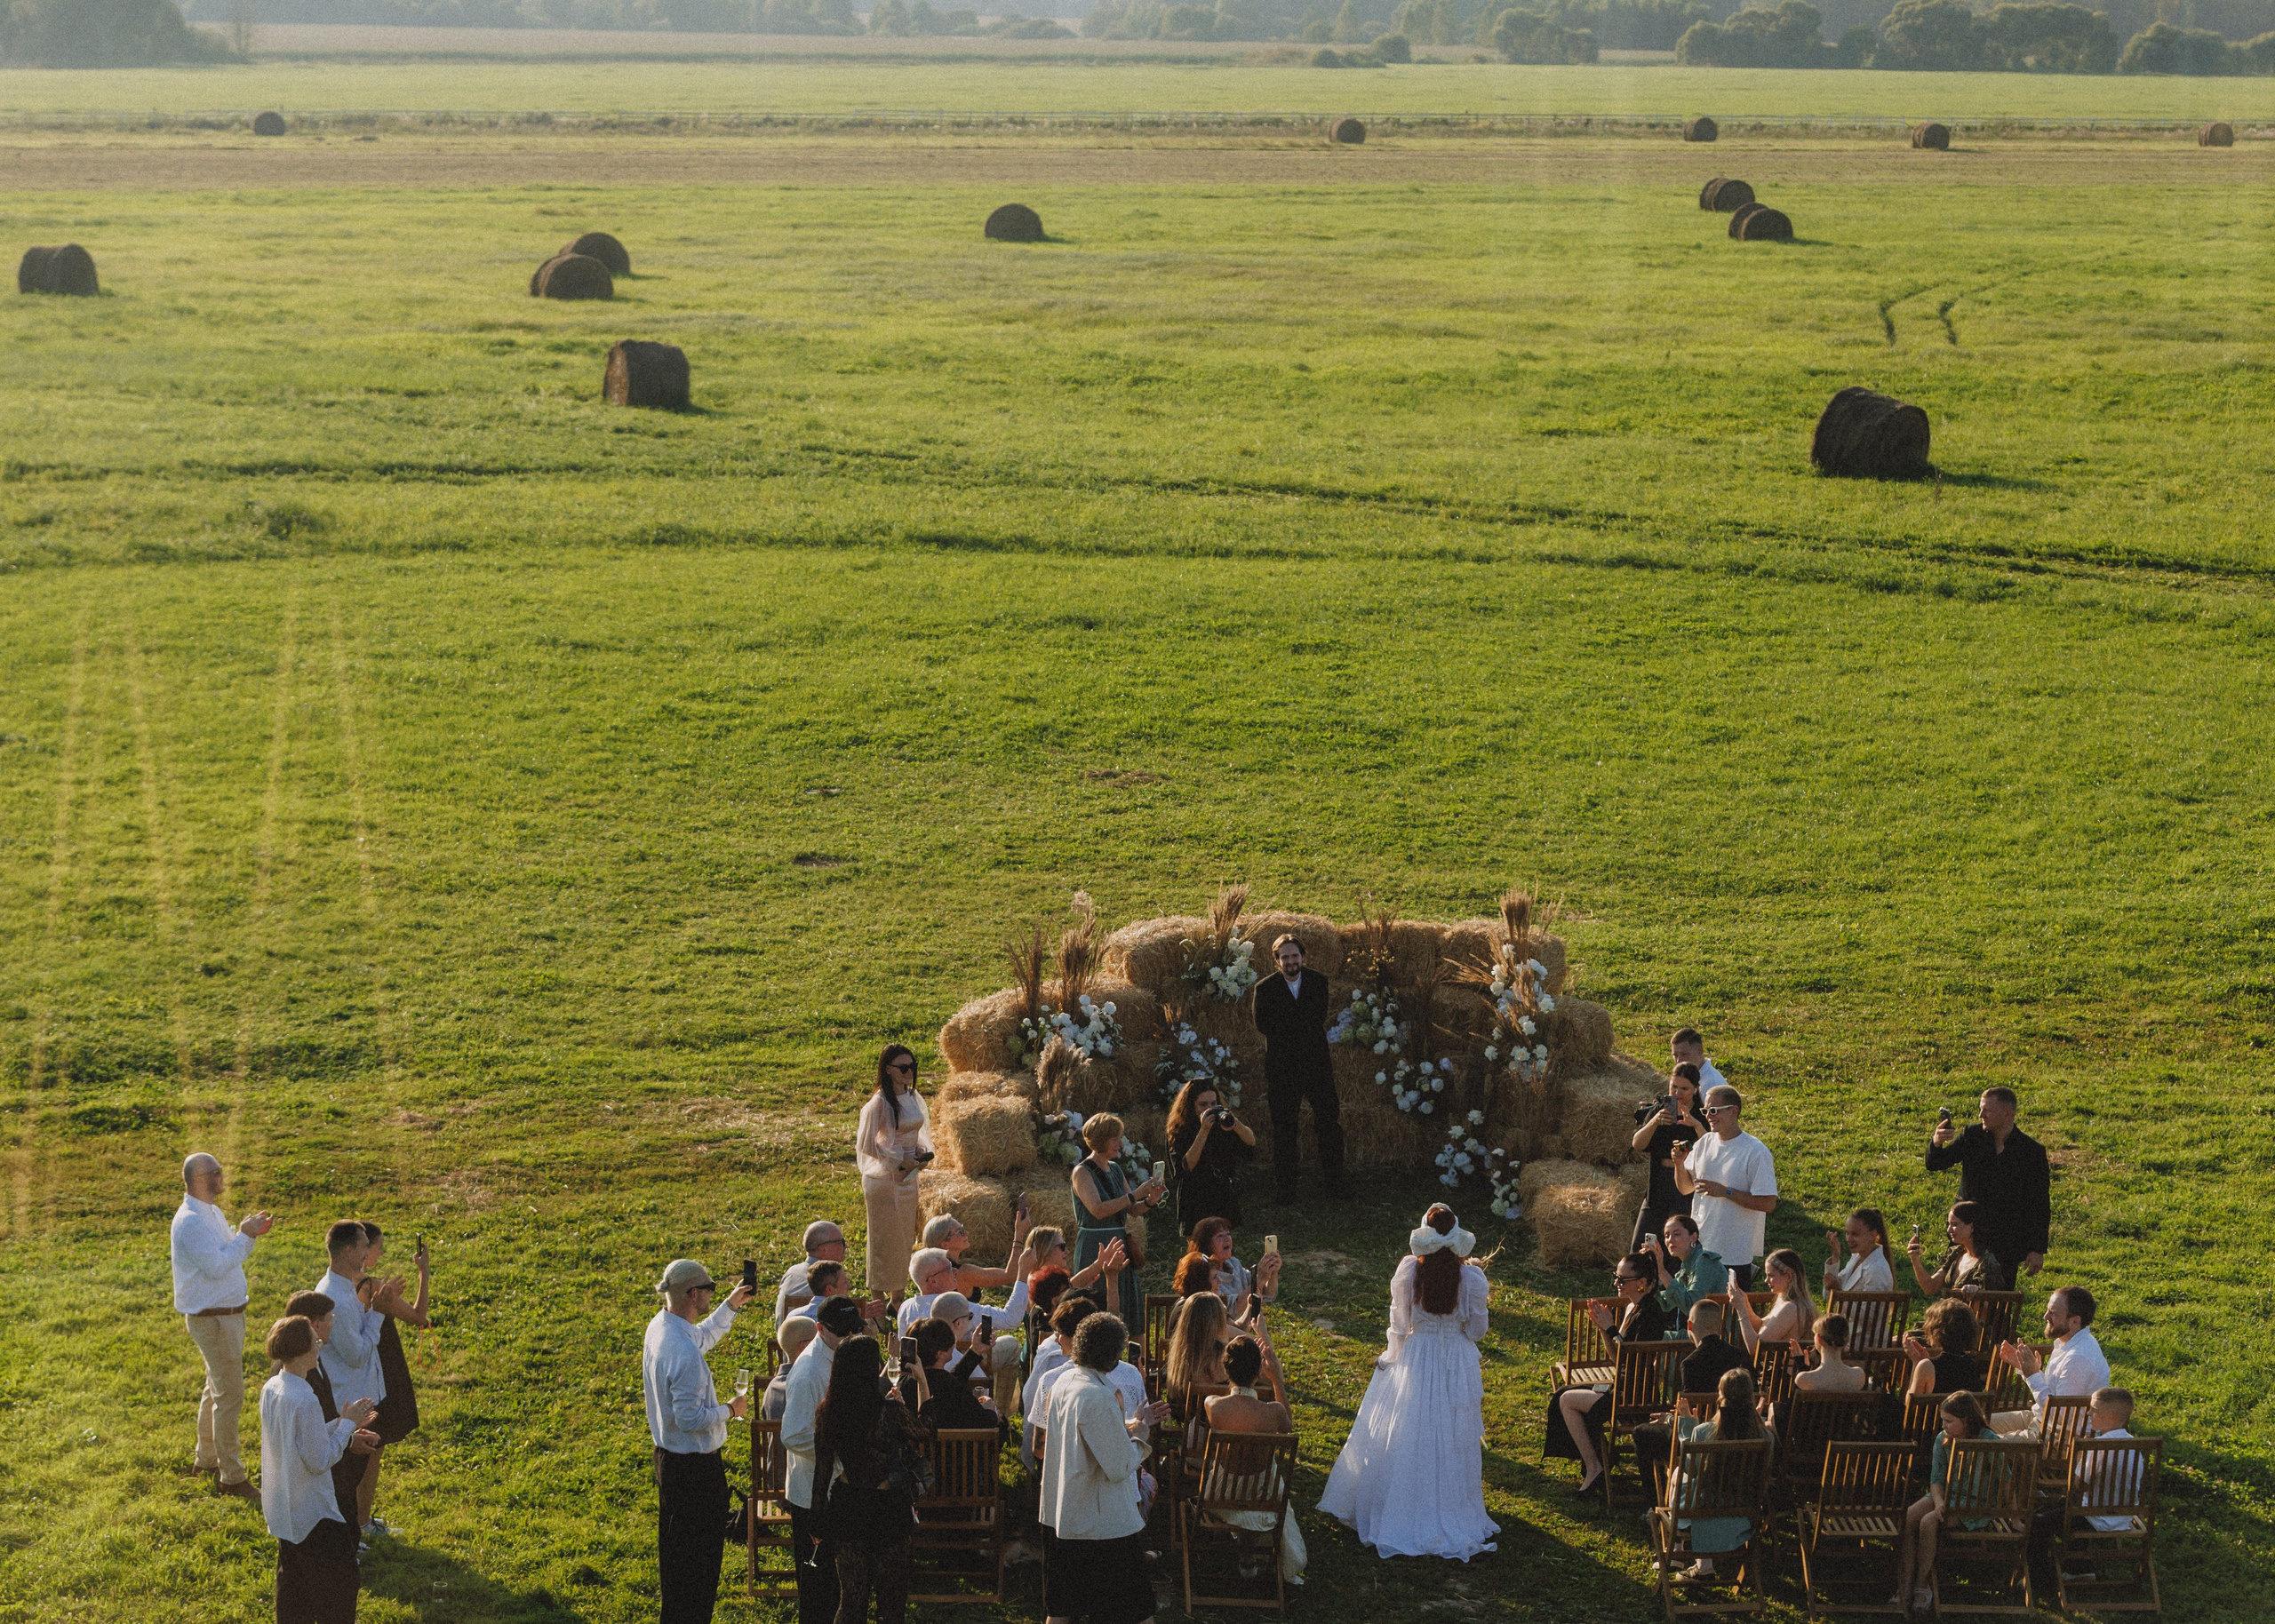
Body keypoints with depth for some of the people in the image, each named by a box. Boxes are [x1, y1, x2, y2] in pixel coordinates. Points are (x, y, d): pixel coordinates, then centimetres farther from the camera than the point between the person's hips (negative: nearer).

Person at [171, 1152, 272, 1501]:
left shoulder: (213, 1213, 10)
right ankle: (231, 1476, -1)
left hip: (229, 1313, 10)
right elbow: (216, 1266, -27)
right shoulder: (190, 1221, -22)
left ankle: (206, 1457, 36)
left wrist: (251, 1234, 2)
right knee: (230, 1396, -6)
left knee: (216, 1390, 22)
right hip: (211, 1319, -10)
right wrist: (245, 1235, -20)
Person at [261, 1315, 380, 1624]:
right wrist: (347, 1424, -13)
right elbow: (319, 1461, -24)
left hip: (283, 1510, 9)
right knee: (340, 1584, 4)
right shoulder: (304, 1401, -28)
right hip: (313, 1514, -9)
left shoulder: (271, 1388, -1)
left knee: (293, 1581, 20)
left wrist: (345, 1435, 5)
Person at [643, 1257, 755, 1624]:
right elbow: (690, 1418, -30)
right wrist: (730, 1410, -15)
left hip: (667, 1454, 10)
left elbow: (702, 1336, 24)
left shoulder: (660, 1325, 1)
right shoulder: (684, 1353, -31)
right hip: (695, 1465, -10)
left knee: (675, 1544, 23)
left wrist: (731, 1306, 23)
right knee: (699, 1552, 3)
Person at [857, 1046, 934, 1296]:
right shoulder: (880, 1102, -17)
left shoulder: (913, 1097, 5)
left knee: (905, 1239, 14)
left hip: (909, 1177, 7)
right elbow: (866, 1144, -15)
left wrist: (923, 1152, -2)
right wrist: (899, 1160, -16)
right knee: (885, 1239, 1)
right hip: (885, 1179, -7)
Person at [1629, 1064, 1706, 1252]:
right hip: (1658, 1186, 4)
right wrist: (1655, 1122, -21)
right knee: (1638, 1247, 0)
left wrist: (1697, 1125, -31)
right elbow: (1637, 1144, -4)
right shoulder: (1658, 1110, 7)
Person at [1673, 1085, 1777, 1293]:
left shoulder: (1756, 1152, -11)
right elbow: (1685, 1188, 16)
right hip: (1698, 1248, 6)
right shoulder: (1704, 1144, 8)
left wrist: (1725, 1192, -20)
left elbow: (1768, 1203, -15)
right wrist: (1679, 1163, -3)